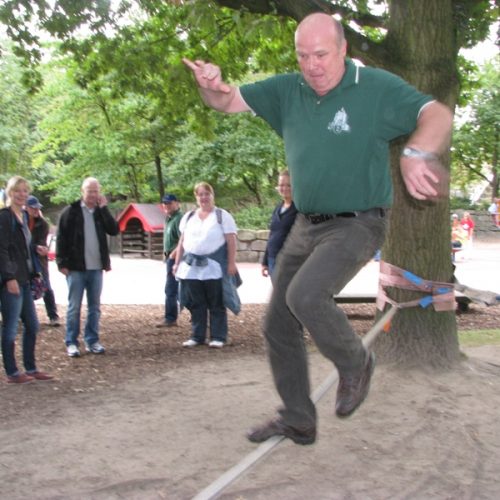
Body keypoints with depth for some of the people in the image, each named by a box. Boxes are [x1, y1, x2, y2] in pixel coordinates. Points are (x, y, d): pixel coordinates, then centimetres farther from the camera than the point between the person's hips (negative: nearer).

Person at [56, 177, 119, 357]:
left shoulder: (101, 212, 9)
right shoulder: (71, 211, -3)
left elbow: (114, 230, -5)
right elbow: (61, 238, -5)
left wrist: (104, 208, -8)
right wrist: (61, 263, -10)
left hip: (96, 268, 4)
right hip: (76, 268, -4)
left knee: (94, 306, 9)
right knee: (74, 306, 0)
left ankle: (92, 341, 17)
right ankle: (71, 343, 7)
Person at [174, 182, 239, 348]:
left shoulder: (223, 216, 1)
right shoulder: (188, 217, 16)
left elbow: (231, 241, -4)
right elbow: (182, 242, 18)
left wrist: (231, 263, -11)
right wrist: (177, 262, 13)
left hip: (215, 267, -4)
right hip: (192, 267, 4)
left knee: (216, 305, 0)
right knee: (196, 305, 7)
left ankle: (218, 337, 6)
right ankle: (197, 336, 15)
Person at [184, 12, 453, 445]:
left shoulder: (377, 88, -11)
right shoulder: (288, 91, 3)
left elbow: (438, 115, -20)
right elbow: (230, 101, 5)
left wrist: (416, 155, -42)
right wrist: (212, 86, -20)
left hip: (357, 225, -6)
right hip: (307, 226, 7)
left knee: (306, 295, -29)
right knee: (279, 326, 8)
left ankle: (355, 364, 2)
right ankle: (297, 422, 23)